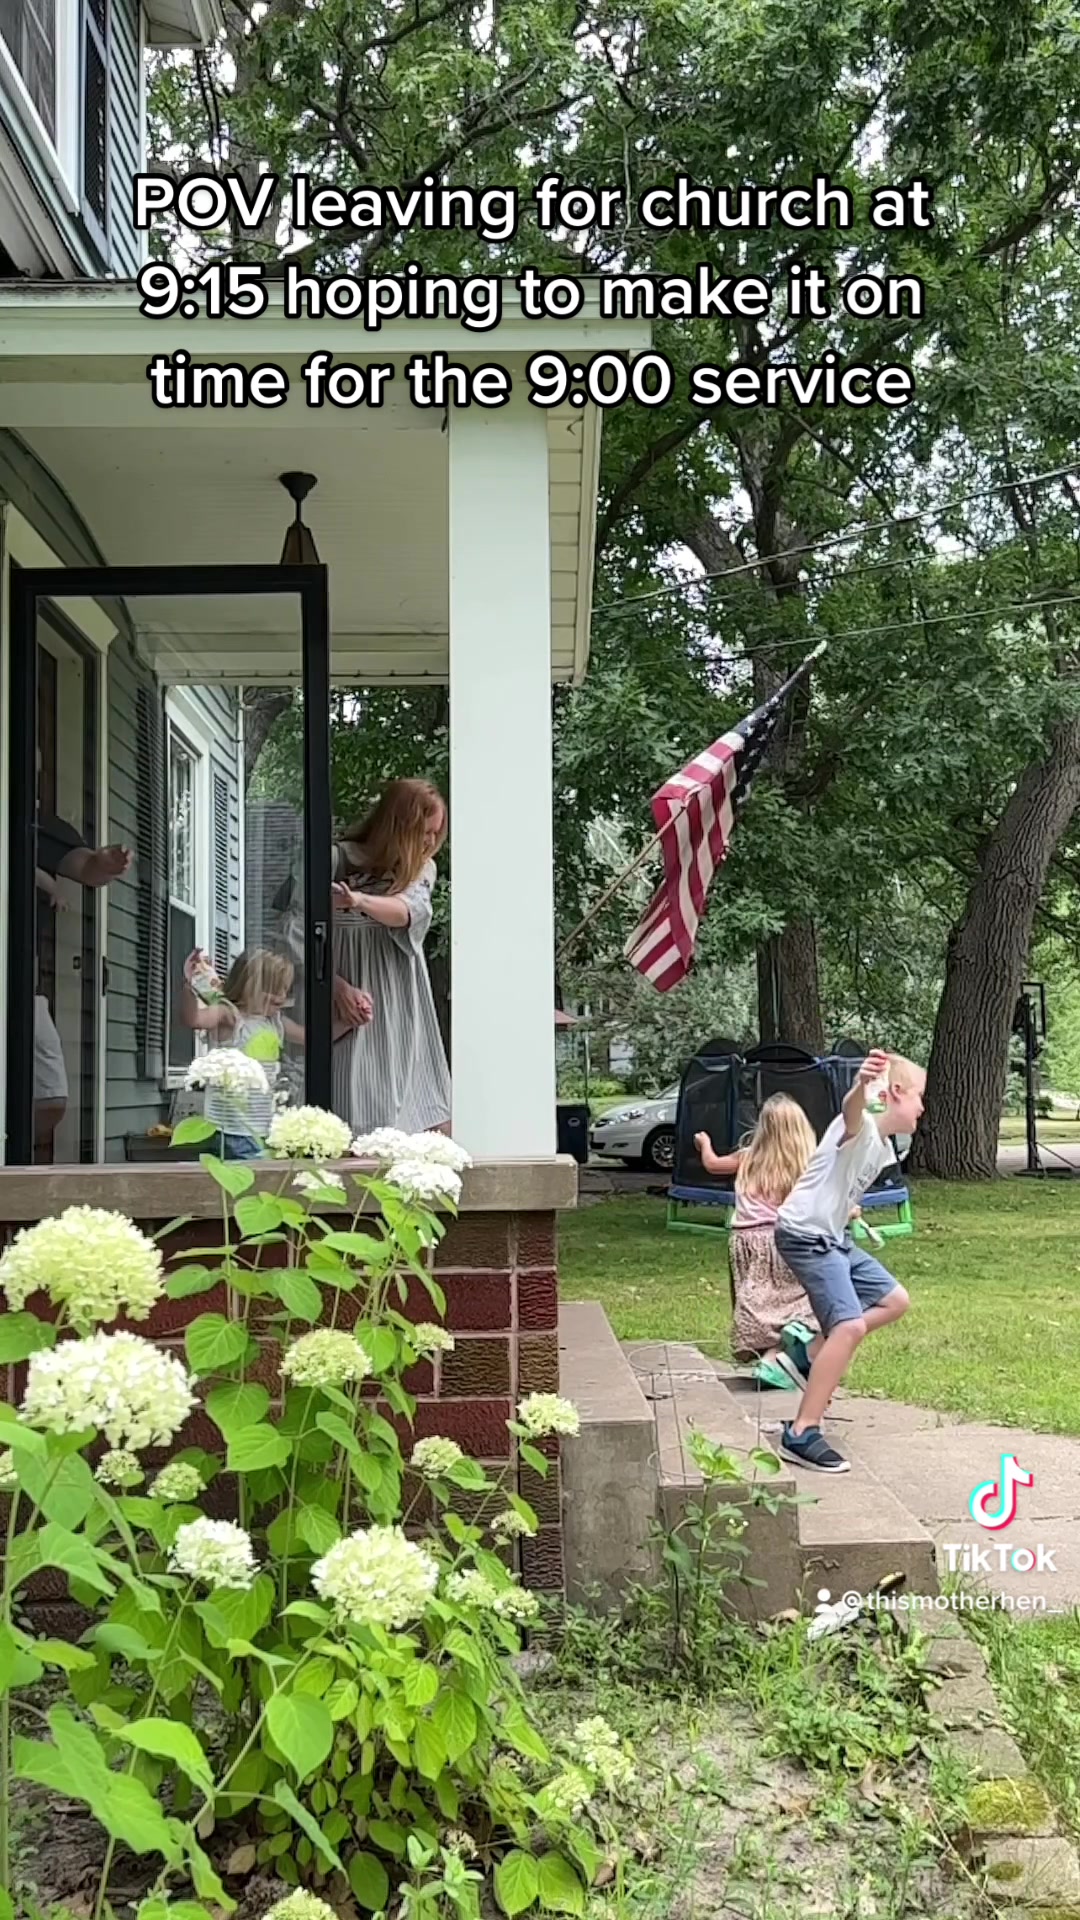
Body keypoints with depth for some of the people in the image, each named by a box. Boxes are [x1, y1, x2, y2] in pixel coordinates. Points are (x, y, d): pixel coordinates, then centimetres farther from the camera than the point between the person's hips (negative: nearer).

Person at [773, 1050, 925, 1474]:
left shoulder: (884, 1146, 13)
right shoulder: (861, 1127, -19)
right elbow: (851, 1111, -46)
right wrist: (862, 1086, -66)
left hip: (832, 1237, 11)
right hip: (804, 1235, -11)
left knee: (893, 1300, 16)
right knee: (850, 1324, -22)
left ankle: (809, 1353, 20)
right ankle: (801, 1435, -18)